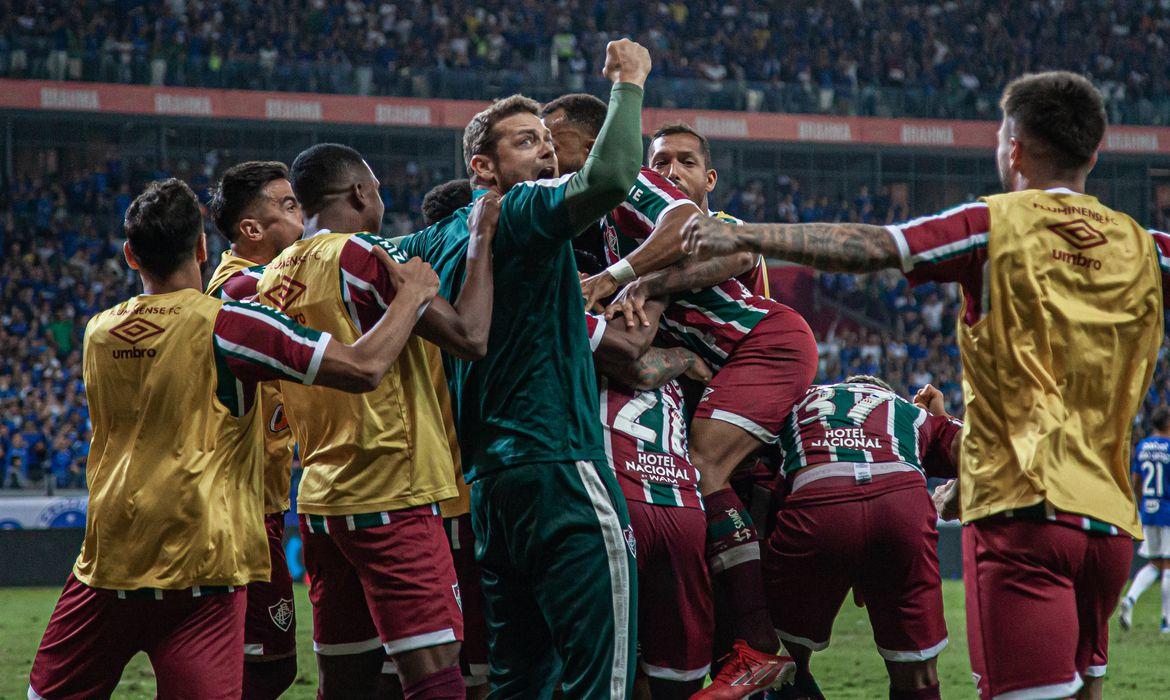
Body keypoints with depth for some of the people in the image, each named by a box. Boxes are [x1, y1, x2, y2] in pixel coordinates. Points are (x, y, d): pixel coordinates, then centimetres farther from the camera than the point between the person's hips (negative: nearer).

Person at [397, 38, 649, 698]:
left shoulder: (440, 240, 16)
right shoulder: (525, 213, -7)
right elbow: (611, 176, -24)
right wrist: (628, 82, -11)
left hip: (490, 480, 9)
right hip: (560, 471, -9)